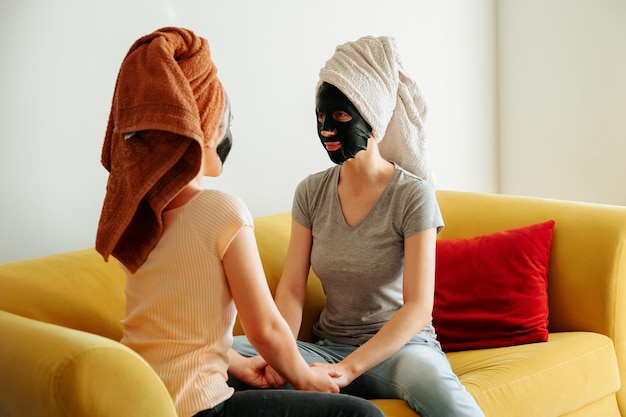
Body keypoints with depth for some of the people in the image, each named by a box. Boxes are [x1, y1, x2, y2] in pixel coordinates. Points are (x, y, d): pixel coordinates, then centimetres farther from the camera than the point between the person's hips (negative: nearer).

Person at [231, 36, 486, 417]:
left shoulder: (413, 195, -11)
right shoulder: (312, 192, 3)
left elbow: (418, 307, -16)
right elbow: (291, 289, -1)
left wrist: (348, 369, -26)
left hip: (400, 346, -5)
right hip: (329, 345, 5)